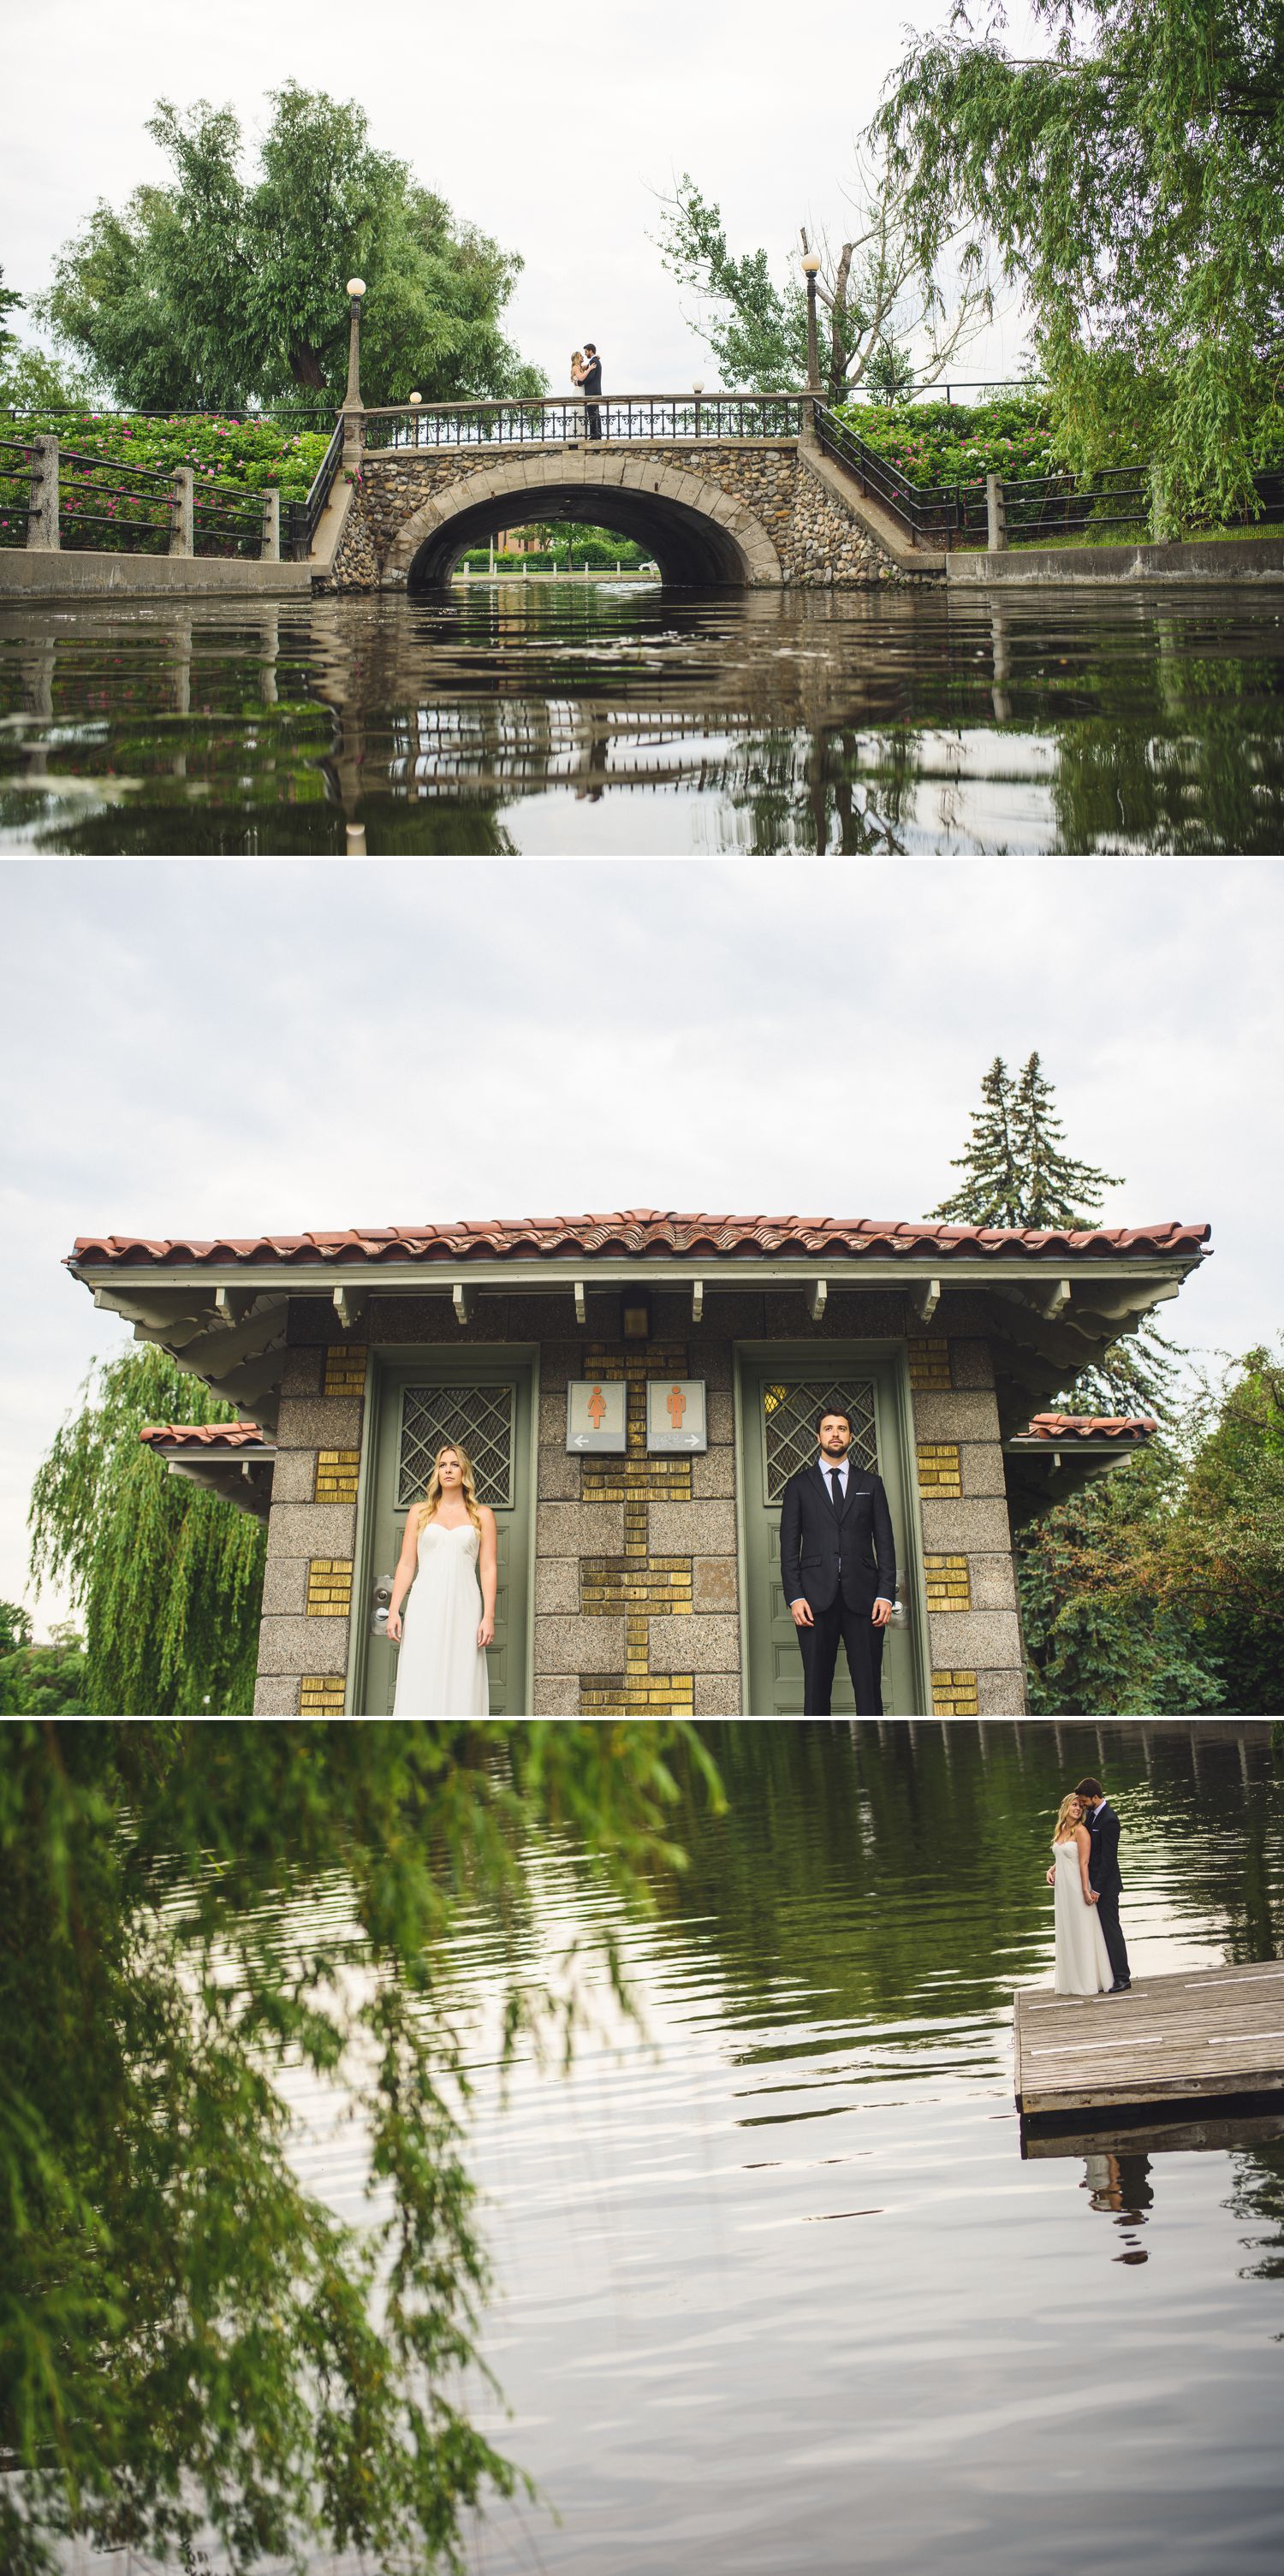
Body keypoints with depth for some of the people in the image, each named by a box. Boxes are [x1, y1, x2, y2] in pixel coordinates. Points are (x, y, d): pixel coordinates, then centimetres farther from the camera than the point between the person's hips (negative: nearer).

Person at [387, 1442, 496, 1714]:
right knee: (419, 1685, -5)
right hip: (424, 1608, 1)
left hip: (463, 1607, -1)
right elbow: (406, 1564, 10)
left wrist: (488, 1616, -4)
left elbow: (488, 1568, 5)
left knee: (460, 1683, -5)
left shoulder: (482, 1515, 10)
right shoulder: (420, 1512, 13)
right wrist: (393, 1610, 0)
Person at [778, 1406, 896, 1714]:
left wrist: (886, 1594, -2)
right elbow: (789, 1546, 7)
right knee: (816, 1687, -1)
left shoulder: (871, 1483, 15)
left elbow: (885, 1542, 10)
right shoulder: (800, 1485, 12)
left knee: (868, 1686, -3)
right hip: (816, 1598, 0)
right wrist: (794, 1596, -5)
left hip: (863, 1597, 1)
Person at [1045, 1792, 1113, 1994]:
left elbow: (1084, 1863, -16)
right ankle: (1071, 1980, 21)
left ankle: (1089, 1981, 9)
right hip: (1063, 1889, 8)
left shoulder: (1081, 1830, -12)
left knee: (1082, 1933, 0)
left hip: (1077, 1887, -8)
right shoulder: (1060, 1830, 11)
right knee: (1066, 1934, 12)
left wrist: (1086, 1891, -20)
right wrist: (1051, 1870, 5)